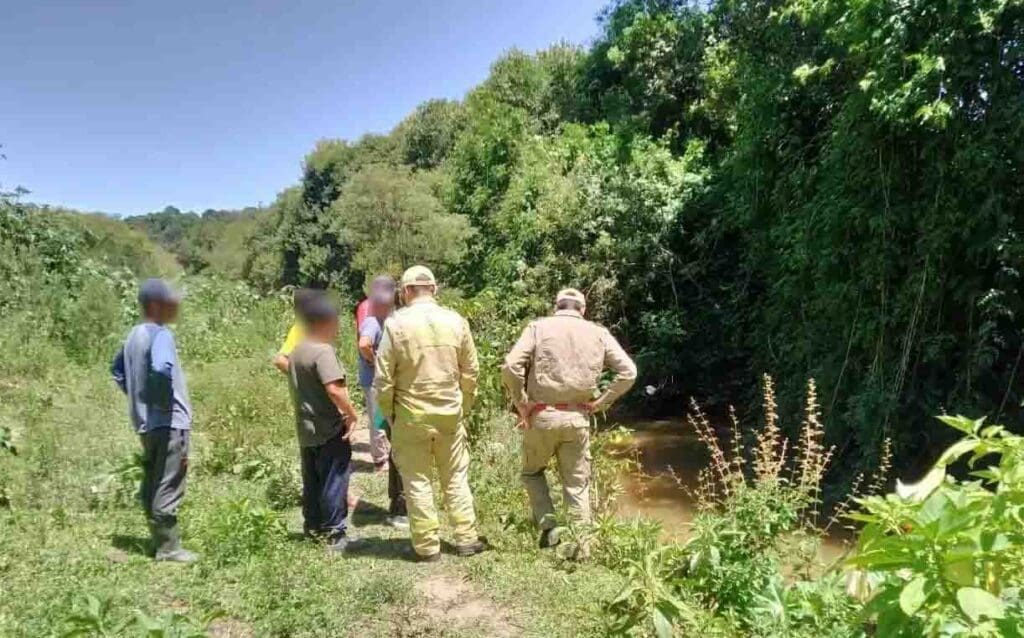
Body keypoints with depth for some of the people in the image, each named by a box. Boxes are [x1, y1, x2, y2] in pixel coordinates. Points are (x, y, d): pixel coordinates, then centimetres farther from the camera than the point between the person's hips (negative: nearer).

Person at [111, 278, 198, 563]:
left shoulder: (134, 335, 11)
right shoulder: (161, 335, -17)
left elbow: (117, 369, 25)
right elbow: (161, 369, -35)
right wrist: (164, 401, -20)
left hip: (146, 422, 9)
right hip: (169, 422, -9)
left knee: (152, 486, 15)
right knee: (168, 487, -2)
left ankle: (160, 542, 25)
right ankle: (168, 547, 6)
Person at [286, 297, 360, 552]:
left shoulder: (296, 351, 10)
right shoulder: (323, 351, -19)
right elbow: (334, 389, -29)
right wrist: (352, 414, -17)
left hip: (306, 429, 9)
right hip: (329, 430, -9)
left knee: (312, 482, 18)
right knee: (333, 483, 0)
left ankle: (313, 528, 28)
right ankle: (334, 534, 7)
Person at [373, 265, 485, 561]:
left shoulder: (396, 323, -11)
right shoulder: (456, 321, -2)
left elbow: (383, 377, -8)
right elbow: (470, 372, 3)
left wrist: (388, 413, 6)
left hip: (411, 414, -2)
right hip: (450, 413, 3)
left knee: (417, 481, 9)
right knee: (456, 477, 16)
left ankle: (427, 546, 16)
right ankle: (466, 538, 22)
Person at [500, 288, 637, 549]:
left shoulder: (538, 327, -1)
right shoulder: (598, 333, 5)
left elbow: (510, 367, -13)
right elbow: (628, 372, 0)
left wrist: (522, 404, -3)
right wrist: (599, 403, 4)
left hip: (542, 416, -1)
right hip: (578, 418, 1)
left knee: (532, 471, 23)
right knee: (577, 483, 14)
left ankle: (548, 526, 12)